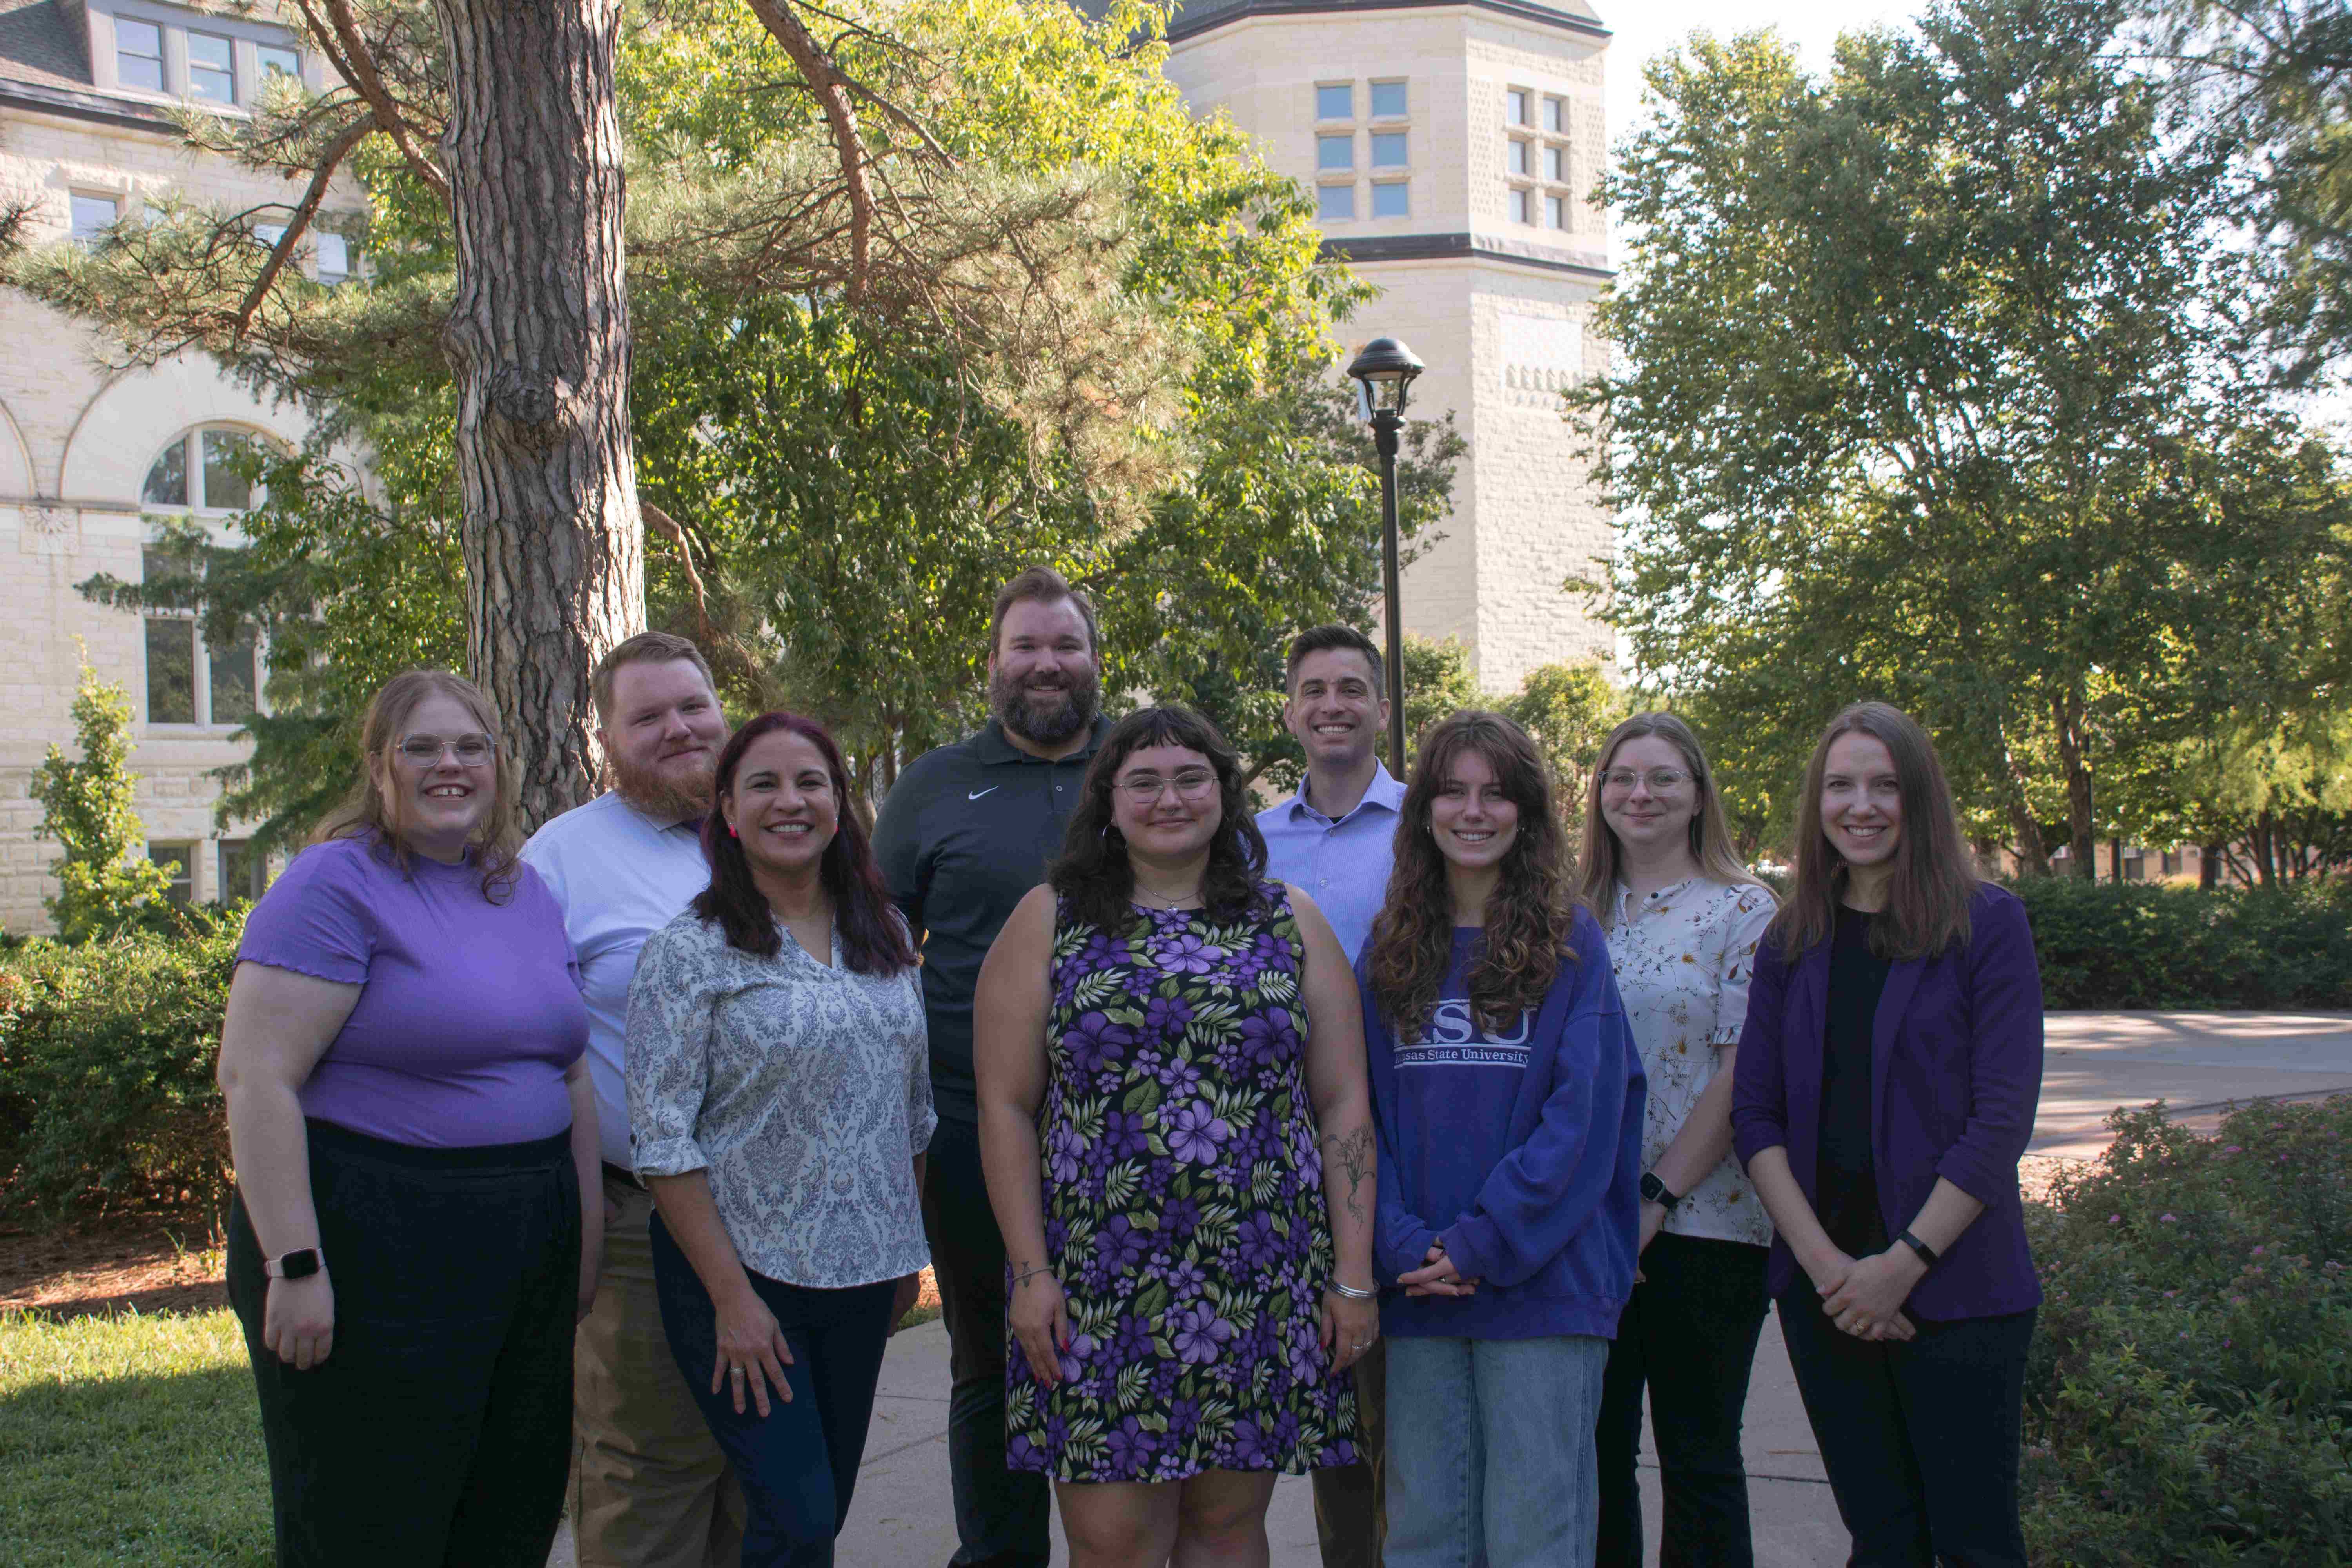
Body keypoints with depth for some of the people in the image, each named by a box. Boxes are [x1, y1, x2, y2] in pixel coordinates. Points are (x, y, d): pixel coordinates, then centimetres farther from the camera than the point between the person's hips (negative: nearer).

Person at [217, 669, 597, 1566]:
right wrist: (295, 1267, -19)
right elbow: (255, 1080, -16)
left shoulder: (529, 894, 12)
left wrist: (586, 1239, 14)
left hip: (526, 1256, 7)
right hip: (373, 1249, -7)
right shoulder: (337, 885, -9)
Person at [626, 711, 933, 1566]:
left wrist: (908, 1252, 13)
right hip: (743, 1271, -5)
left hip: (862, 1272, 5)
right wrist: (732, 1296, -15)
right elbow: (664, 1144, -12)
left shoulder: (885, 935, 7)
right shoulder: (688, 951, -9)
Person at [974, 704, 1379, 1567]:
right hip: (1099, 1289, -1)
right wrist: (1030, 1272, -6)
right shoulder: (1049, 922, 5)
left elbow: (1343, 1106, 6)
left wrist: (1354, 1275, 1)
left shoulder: (1291, 922, 8)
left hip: (1263, 1290, 2)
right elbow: (1005, 1107, 1)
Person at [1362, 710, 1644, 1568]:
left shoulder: (1572, 944, 1)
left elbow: (1585, 1116, -7)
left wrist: (1484, 1246, -13)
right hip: (1419, 1294, 3)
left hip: (1541, 1279, -3)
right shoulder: (1389, 953, 10)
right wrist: (1404, 1245, -9)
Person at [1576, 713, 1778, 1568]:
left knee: (1698, 1456, 7)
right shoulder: (1577, 915, 10)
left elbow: (1743, 1075, -9)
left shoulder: (1744, 912, -3)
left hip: (1700, 1219, -4)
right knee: (1595, 1448, 11)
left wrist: (1657, 1196, -14)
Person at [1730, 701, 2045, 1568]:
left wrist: (1906, 1261, -14)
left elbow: (2003, 1115, -9)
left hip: (1953, 1282, -3)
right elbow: (1753, 1111, 3)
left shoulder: (1986, 922, -3)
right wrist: (1820, 1258, -9)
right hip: (1824, 1288, 3)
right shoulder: (1793, 939, 8)